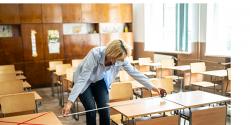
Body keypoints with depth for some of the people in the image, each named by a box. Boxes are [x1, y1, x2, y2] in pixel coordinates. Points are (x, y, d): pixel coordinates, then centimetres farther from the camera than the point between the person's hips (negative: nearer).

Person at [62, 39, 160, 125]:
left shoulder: (121, 58, -24)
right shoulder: (95, 55, -38)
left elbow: (134, 73, -12)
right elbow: (82, 79, -40)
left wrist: (151, 87, -7)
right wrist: (70, 101, -44)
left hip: (100, 81, 4)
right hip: (84, 82, -4)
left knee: (104, 109, -7)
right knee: (91, 110, -14)